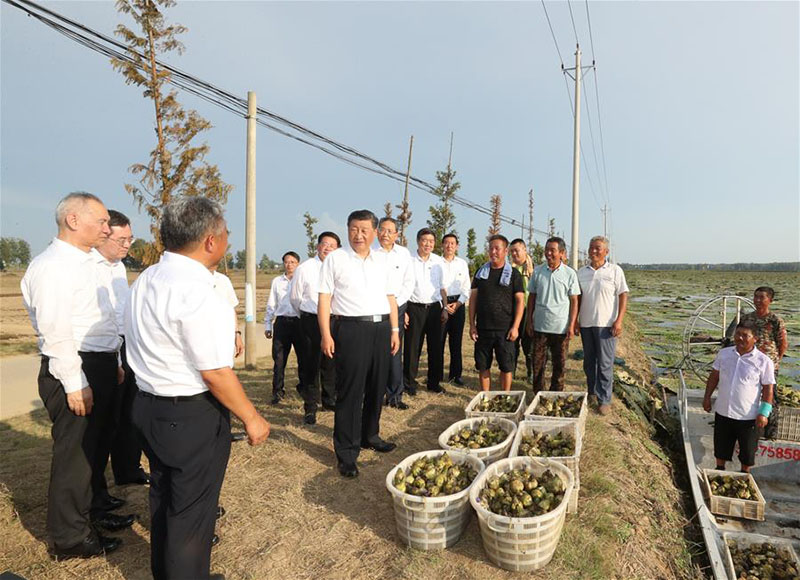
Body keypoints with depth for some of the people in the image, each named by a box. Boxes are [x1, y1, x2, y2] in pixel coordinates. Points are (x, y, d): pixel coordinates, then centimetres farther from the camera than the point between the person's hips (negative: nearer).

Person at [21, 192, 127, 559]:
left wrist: (113, 363, 16)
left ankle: (90, 509, 42)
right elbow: (54, 331, -22)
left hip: (101, 367, 10)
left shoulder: (86, 263, 13)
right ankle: (70, 539, 21)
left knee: (93, 444, 22)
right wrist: (75, 383, -21)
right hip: (73, 373, -9)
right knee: (74, 452, 4)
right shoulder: (52, 266, -16)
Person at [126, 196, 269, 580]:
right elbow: (215, 372, -23)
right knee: (192, 512, 10)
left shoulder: (145, 280, 4)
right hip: (192, 417, -9)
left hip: (149, 405, 9)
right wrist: (251, 418, -13)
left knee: (164, 498, 26)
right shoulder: (196, 290, -25)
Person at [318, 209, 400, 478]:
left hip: (381, 327, 5)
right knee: (350, 391, -1)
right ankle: (346, 452, 11)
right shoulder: (335, 258, 0)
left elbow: (390, 296, 15)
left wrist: (395, 329, 10)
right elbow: (324, 298, -4)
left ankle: (370, 436, 33)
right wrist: (326, 334, -10)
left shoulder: (382, 259, 13)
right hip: (351, 328, -5)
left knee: (376, 387, 14)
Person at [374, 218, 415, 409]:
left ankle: (395, 396, 10)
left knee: (395, 352, 1)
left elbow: (409, 282, 9)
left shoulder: (404, 253, 9)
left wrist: (396, 303, -1)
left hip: (397, 307, 2)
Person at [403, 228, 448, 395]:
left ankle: (434, 382, 23)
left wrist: (445, 308, 7)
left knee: (436, 347, 8)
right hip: (414, 308, -3)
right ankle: (409, 383, 15)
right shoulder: (409, 260, -3)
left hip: (434, 307, 4)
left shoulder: (438, 261, 8)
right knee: (412, 348, 1)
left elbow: (442, 287, 13)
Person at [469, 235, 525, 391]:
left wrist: (515, 327, -10)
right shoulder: (481, 272, 8)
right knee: (483, 365, 8)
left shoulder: (513, 274, 1)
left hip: (504, 329, -2)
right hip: (482, 328, 3)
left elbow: (520, 300, -2)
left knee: (506, 366, 4)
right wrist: (472, 324, 2)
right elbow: (473, 298, 8)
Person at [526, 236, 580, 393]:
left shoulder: (570, 274, -4)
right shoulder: (537, 271, 2)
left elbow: (574, 301, -2)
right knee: (538, 362, 8)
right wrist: (529, 321, 4)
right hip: (539, 326, 2)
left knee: (559, 364, 9)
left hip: (561, 327, -1)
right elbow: (532, 297, 8)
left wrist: (572, 325, -7)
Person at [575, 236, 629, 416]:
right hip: (586, 323, 4)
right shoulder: (581, 272, 9)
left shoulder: (615, 271, -2)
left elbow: (623, 296, -4)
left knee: (605, 364, -2)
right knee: (589, 362, 13)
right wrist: (574, 320, 6)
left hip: (606, 324, -4)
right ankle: (592, 394, 28)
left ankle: (604, 400, 7)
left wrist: (619, 321, -12)